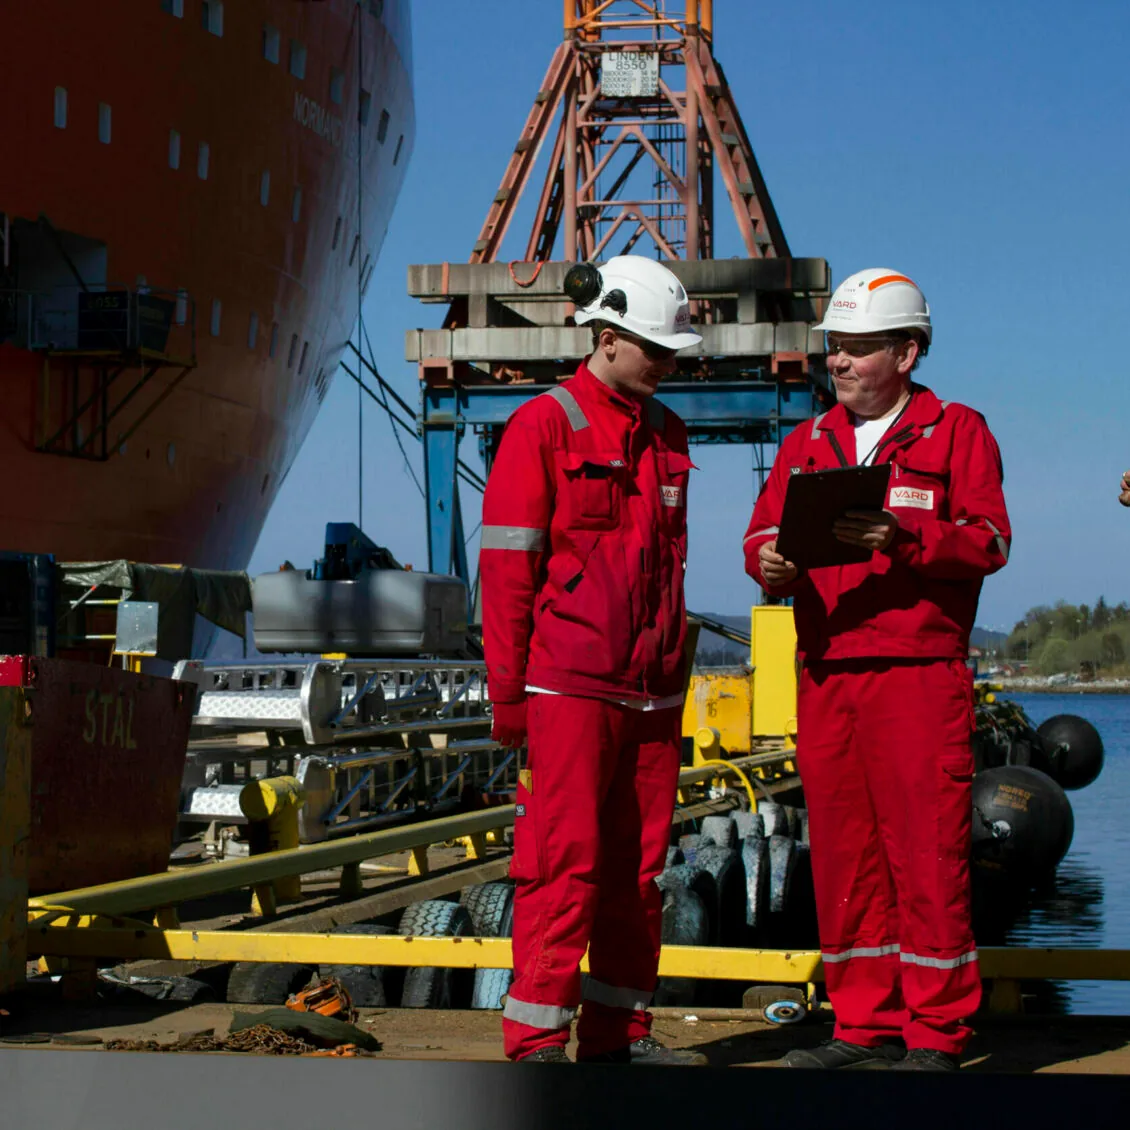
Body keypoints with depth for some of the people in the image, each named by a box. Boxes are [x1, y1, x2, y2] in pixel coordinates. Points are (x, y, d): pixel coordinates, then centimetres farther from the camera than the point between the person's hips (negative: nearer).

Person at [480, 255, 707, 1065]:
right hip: (570, 685, -6)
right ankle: (537, 1040, -2)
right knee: (566, 859, -7)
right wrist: (507, 692, -8)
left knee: (638, 864, 8)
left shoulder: (667, 434, 16)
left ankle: (619, 1032, 16)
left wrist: (674, 675, 17)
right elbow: (507, 569, -6)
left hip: (651, 690, 7)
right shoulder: (544, 427, -4)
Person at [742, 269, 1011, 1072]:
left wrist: (900, 539, -23)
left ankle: (936, 1032, 1)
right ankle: (867, 1025, 14)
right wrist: (769, 560, -13)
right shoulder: (808, 444, 19)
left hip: (919, 674, -5)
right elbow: (764, 530, 11)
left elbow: (988, 541, -7)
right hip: (826, 674, 5)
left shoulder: (957, 432, 4)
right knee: (842, 849, 6)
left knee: (926, 847, -6)